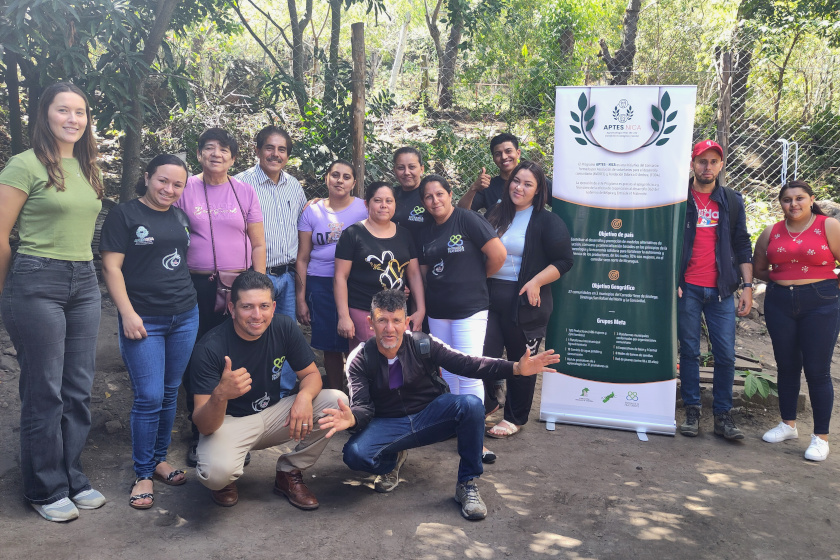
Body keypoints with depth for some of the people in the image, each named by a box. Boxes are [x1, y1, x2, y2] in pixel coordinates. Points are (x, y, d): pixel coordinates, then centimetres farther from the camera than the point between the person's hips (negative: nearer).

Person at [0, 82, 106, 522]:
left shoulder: (87, 169, 12)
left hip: (84, 282, 6)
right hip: (37, 283, -6)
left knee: (78, 390, 11)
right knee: (44, 393, 3)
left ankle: (72, 478, 26)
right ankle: (46, 491, 18)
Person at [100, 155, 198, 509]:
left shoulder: (180, 217, 13)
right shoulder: (124, 215, -4)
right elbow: (111, 268, -8)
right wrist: (128, 314, -14)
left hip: (185, 317, 6)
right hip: (144, 321, -5)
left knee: (170, 393, 11)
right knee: (149, 398, -6)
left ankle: (159, 459, 26)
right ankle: (143, 474, 8)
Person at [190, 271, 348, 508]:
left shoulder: (284, 327, -11)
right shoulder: (210, 348, -23)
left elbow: (311, 374, -1)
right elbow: (204, 426, -25)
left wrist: (305, 396, -27)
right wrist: (220, 395, -49)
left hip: (274, 413, 5)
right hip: (228, 420, -4)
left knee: (337, 402, -17)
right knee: (217, 472, -36)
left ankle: (289, 472, 3)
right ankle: (224, 479, 6)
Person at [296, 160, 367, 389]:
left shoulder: (365, 208, 3)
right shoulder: (312, 211, 7)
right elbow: (302, 259, 9)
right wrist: (300, 299, 5)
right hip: (321, 286, 2)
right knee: (330, 346, 7)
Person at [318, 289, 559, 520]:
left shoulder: (423, 345, -10)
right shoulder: (360, 360, -10)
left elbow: (466, 364, -15)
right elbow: (363, 406, -15)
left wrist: (516, 368, -27)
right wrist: (352, 418, -43)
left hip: (430, 415, 0)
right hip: (388, 424, 0)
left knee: (471, 405, -30)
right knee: (354, 454, -30)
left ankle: (467, 485, -12)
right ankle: (392, 461, 9)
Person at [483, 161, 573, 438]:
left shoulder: (547, 221, -3)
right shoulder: (496, 215, 13)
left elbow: (564, 261, -8)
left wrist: (536, 282, -17)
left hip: (524, 302, -4)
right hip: (490, 297, 4)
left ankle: (515, 418, 24)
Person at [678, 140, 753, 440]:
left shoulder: (732, 201, 11)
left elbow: (742, 246, 11)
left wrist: (747, 286, 3)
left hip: (721, 290, 2)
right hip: (687, 289, -2)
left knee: (725, 355, 0)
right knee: (689, 351, 4)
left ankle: (723, 415, 10)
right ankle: (692, 411, 14)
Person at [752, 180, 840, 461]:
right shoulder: (771, 233, 7)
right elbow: (758, 268, 16)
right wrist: (782, 279, 5)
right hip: (779, 303, 4)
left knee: (817, 370, -1)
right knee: (787, 366, 13)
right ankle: (788, 424, 28)